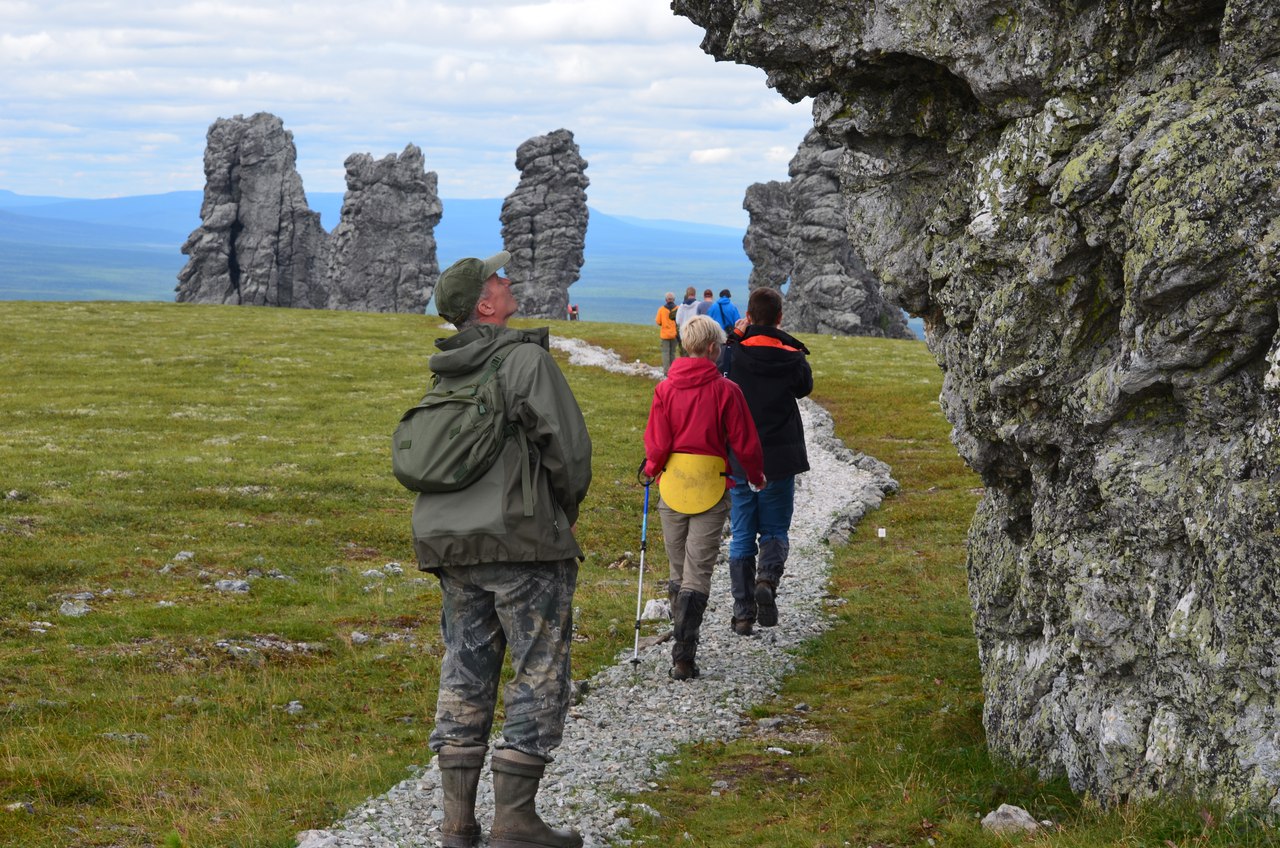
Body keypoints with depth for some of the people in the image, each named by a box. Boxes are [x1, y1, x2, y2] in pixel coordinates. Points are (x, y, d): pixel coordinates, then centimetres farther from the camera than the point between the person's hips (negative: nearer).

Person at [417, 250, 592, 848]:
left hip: (450, 543, 7)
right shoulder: (527, 359, -10)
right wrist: (567, 509, 6)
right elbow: (568, 447, -14)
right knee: (540, 675, 0)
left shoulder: (446, 373, 12)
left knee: (465, 675, 11)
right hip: (523, 541, -7)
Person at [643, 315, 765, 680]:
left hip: (672, 487, 2)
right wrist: (756, 476, 15)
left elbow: (656, 444, -3)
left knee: (678, 570, 16)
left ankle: (685, 647, 24)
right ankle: (684, 656, -10)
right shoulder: (726, 390, -7)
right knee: (698, 573, -2)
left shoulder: (665, 389, -1)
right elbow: (744, 444, -4)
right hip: (712, 489, -2)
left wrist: (651, 470, 18)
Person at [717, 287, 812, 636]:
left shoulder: (734, 354, -8)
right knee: (775, 530, 12)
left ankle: (743, 612, 6)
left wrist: (737, 336, 10)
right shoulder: (792, 358, -6)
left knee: (742, 535, 9)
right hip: (781, 458, 0)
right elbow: (805, 386, 13)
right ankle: (767, 579, -17)